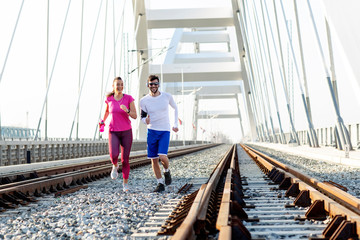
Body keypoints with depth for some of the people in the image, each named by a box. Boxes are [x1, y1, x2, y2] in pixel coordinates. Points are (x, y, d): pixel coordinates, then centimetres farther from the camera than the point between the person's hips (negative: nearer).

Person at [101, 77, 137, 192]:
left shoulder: (129, 98, -5)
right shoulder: (109, 99, 0)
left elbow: (135, 116, -8)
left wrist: (127, 110, -27)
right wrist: (103, 120, 8)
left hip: (126, 132, 0)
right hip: (113, 132, 0)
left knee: (125, 159, 0)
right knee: (114, 155, -24)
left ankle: (125, 183, 19)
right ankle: (115, 166, 13)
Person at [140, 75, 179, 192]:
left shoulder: (167, 96, -4)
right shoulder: (144, 101, -3)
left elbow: (175, 108, 14)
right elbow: (142, 117, 7)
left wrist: (175, 124, 13)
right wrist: (146, 120, -17)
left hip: (165, 131, -2)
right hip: (152, 131, 2)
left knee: (162, 156, -18)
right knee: (154, 159, 2)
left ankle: (167, 171, 15)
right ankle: (160, 184, 16)